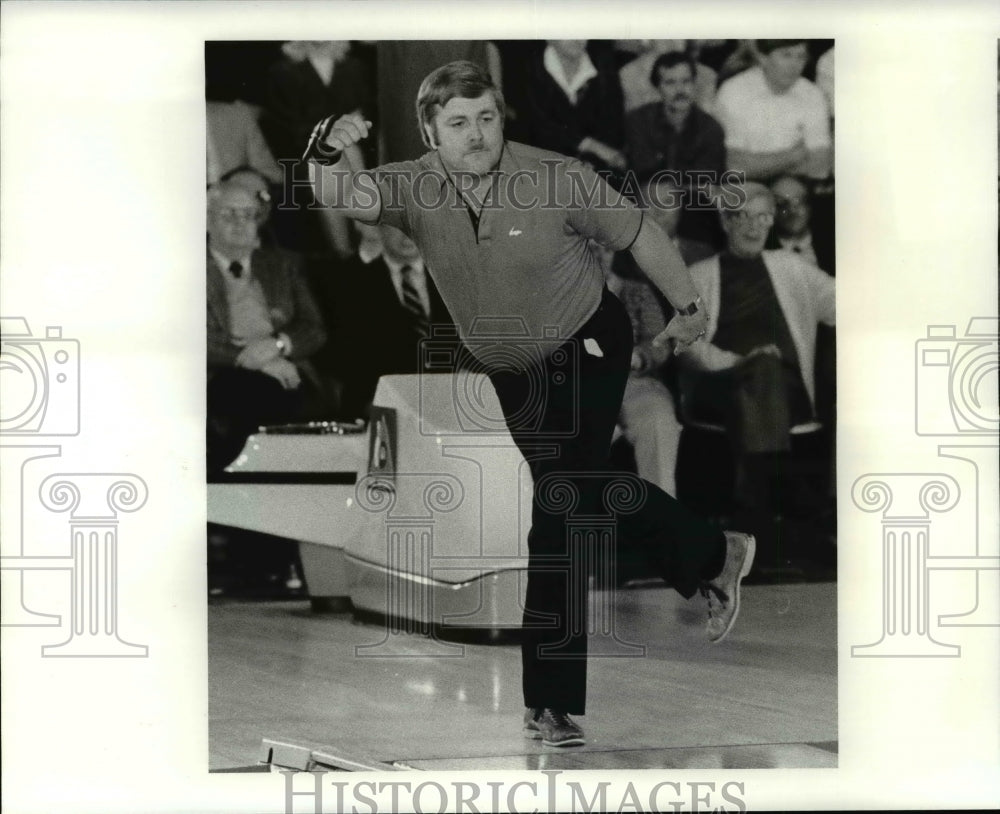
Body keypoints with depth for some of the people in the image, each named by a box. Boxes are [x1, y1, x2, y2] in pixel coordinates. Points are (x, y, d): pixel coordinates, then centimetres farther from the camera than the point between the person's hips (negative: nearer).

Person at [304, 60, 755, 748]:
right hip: (512, 374, 6)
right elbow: (345, 196, -35)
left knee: (559, 516, -12)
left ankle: (553, 705, -7)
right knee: (586, 492, 22)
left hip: (587, 350, -5)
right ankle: (713, 558, 48)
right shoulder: (416, 189, -16)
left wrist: (688, 307, 1)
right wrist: (327, 155, -57)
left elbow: (637, 233, -8)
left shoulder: (558, 179, -23)